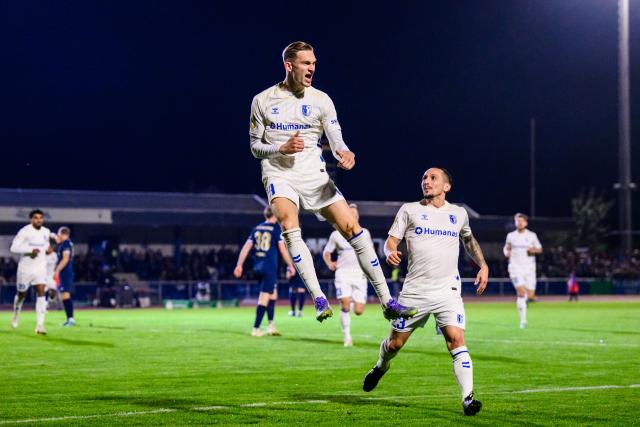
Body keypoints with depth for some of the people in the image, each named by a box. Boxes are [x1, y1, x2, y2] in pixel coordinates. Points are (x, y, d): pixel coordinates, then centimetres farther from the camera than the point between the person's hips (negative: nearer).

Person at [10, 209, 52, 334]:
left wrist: (47, 248, 6)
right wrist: (30, 250, -27)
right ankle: (16, 316, 43)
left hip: (40, 268, 3)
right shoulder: (24, 232, -13)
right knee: (21, 294, 12)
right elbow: (13, 248, -19)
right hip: (25, 268, -3)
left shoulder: (46, 232, 4)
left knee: (41, 292, -14)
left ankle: (40, 325, -18)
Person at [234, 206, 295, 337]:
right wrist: (290, 266, 1)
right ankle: (256, 328, -8)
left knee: (273, 295, 19)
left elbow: (246, 247, 6)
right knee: (264, 298, -5)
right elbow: (283, 250, -7)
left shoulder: (257, 228, 10)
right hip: (269, 267, -6)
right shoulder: (276, 229, -6)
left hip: (257, 266, 6)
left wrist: (239, 265, 7)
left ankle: (271, 325, 15)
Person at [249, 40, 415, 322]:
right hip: (279, 175, -2)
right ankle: (318, 298, -30)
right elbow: (256, 147, 6)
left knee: (351, 227, -7)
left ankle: (386, 301, -1)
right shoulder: (263, 101, 2)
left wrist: (344, 153, -24)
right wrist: (283, 148, -14)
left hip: (313, 174, 2)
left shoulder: (320, 100, 5)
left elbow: (336, 140, 0)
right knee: (289, 225, -31)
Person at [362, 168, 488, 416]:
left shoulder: (459, 214, 11)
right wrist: (390, 252, -21)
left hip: (448, 291, 0)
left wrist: (482, 265, 15)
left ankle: (468, 398, -18)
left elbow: (468, 240, 28)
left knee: (456, 339, -18)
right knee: (396, 342, 8)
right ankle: (381, 367, 43)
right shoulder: (409, 210, 4)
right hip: (415, 291, 0)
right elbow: (392, 240, 3)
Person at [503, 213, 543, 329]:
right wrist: (506, 252, -4)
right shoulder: (511, 236, 6)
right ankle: (523, 320, -14)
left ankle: (525, 299, 37)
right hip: (516, 267, -1)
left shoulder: (532, 235, 4)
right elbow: (506, 248, 19)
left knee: (530, 296, -2)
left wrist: (534, 250, -10)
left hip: (529, 267, 1)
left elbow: (540, 249, 12)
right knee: (521, 292, -19)